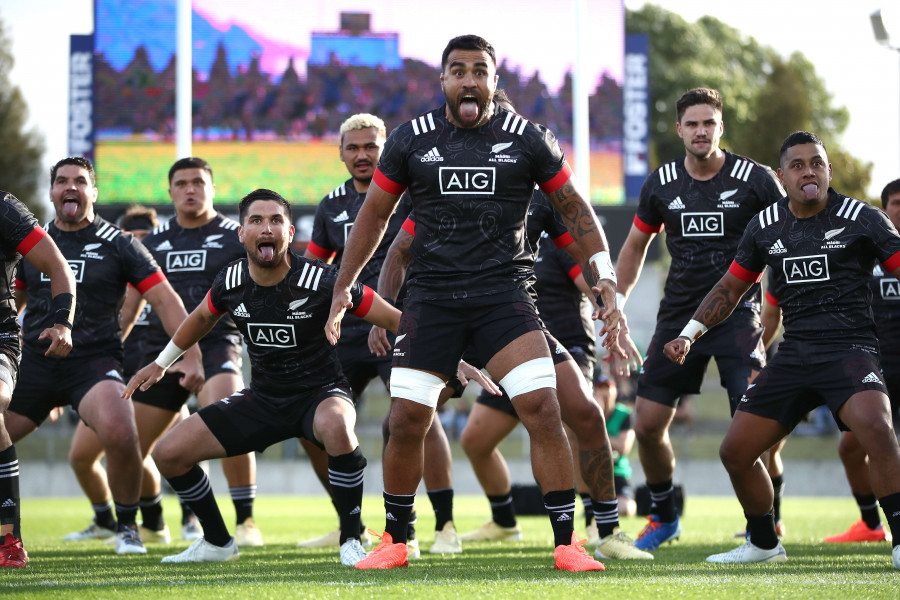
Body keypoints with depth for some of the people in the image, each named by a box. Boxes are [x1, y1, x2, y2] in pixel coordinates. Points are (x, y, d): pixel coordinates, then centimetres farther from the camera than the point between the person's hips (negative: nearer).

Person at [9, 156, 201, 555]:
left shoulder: (118, 245, 2)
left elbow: (165, 300, 0)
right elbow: (11, 304, 25)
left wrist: (190, 356, -8)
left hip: (93, 363, -4)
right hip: (34, 364, 4)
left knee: (119, 433, -30)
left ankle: (127, 527, -7)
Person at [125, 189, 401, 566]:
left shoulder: (321, 281, -21)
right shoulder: (231, 281, -7)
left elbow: (397, 320, -15)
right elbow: (201, 318, 18)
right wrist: (161, 363, 28)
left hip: (320, 393, -5)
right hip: (263, 398, 5)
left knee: (336, 426, -42)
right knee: (168, 453, -4)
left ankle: (350, 542, -24)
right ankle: (218, 543, 18)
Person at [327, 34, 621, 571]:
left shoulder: (527, 139, 2)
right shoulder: (411, 139, 4)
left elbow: (574, 207, 10)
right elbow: (375, 213, 15)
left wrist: (605, 276, 2)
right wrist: (344, 287, 15)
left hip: (504, 293, -1)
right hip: (431, 297, 1)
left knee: (543, 410, -15)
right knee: (407, 422, -4)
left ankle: (567, 543, -6)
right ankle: (396, 541, 16)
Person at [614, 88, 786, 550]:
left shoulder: (755, 179, -6)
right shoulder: (661, 184, 4)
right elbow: (636, 246, 19)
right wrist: (616, 301, 9)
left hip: (737, 314, -4)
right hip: (678, 315, 4)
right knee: (648, 424, 1)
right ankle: (663, 517, 23)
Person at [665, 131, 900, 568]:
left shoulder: (862, 219, -2)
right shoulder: (765, 226, 10)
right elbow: (732, 286, 21)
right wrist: (689, 334, 14)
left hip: (849, 347, -5)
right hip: (794, 353, 5)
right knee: (735, 451, 2)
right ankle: (763, 544, 25)